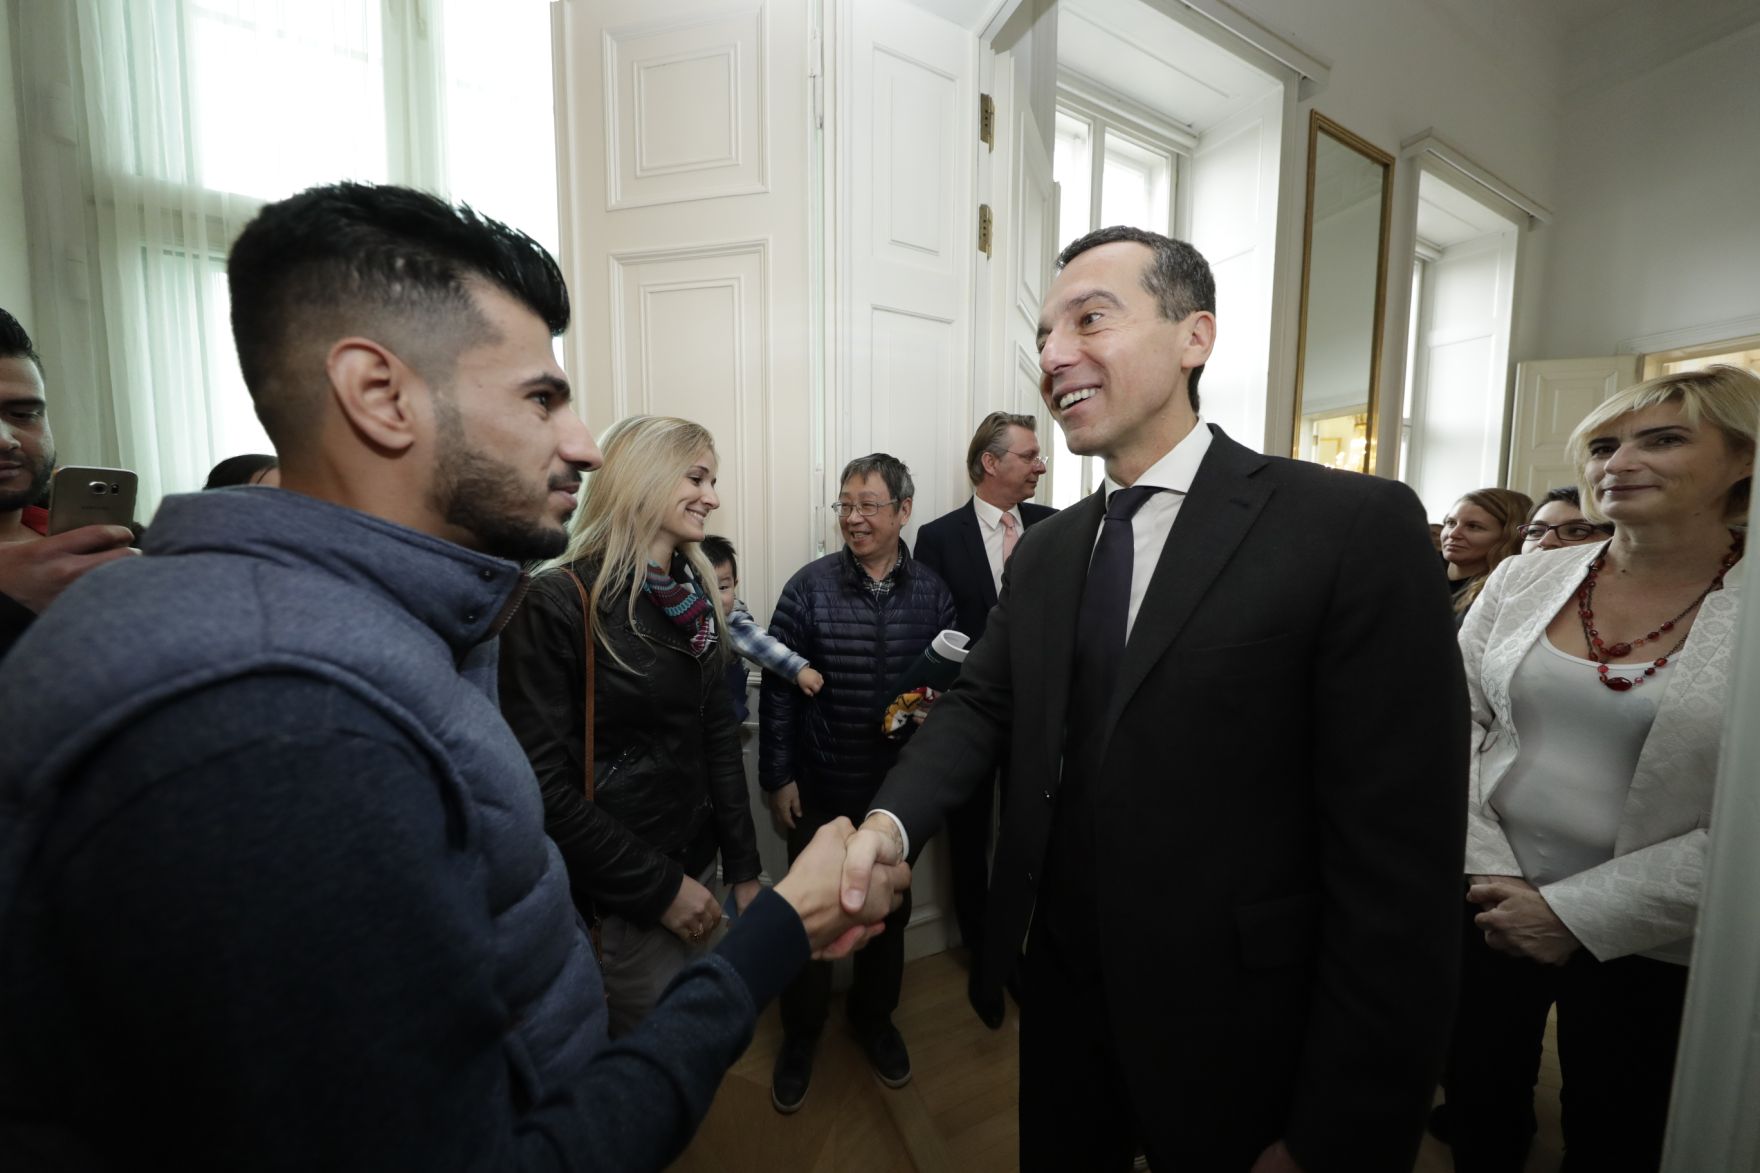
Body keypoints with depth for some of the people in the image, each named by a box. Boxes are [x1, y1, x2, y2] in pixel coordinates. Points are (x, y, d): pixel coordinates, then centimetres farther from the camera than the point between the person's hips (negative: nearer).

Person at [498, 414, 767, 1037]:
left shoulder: (695, 596, 2)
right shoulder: (555, 602, -18)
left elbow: (718, 736, 4)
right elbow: (543, 780, -18)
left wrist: (744, 866, 3)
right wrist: (657, 887, -14)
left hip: (694, 863, 6)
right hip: (615, 896, -6)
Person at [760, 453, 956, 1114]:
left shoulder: (932, 593, -4)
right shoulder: (809, 587, -11)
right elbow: (778, 688, -8)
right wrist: (777, 777, -7)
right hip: (819, 787, -2)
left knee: (890, 907, 21)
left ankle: (874, 1015, 49)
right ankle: (801, 1030, 42)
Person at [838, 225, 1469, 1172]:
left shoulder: (1356, 528, -17)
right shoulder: (1045, 550, 1)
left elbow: (1398, 862, -18)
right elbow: (981, 701, 1)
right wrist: (892, 819, -17)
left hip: (1236, 1032, -5)